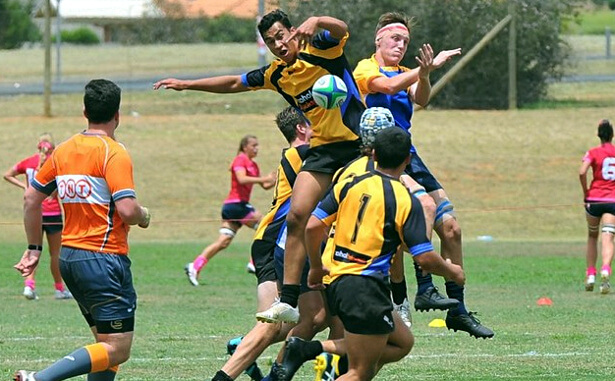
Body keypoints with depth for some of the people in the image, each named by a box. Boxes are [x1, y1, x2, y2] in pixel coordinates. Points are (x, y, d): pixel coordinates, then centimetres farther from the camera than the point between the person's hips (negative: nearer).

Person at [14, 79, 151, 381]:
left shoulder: (63, 150, 10)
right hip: (104, 259, -8)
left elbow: (31, 199, 15)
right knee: (117, 350, -8)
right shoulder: (114, 153, -12)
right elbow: (127, 210, -21)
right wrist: (143, 216, 2)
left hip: (68, 256, 8)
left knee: (107, 343, 16)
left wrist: (34, 248, 24)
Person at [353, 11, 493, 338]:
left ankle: (458, 311, 9)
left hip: (408, 157, 7)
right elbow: (390, 86, -22)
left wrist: (424, 74, -25)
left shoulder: (405, 74, 18)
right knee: (425, 204, -30)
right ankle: (424, 289, -30)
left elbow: (421, 99, -5)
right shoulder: (366, 69, 0)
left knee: (450, 226, 1)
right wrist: (429, 66, -23)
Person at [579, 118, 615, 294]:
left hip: (594, 199, 0)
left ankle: (590, 275, 17)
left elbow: (582, 172, -16)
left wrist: (585, 192, -3)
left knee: (592, 237, 20)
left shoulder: (593, 153, -2)